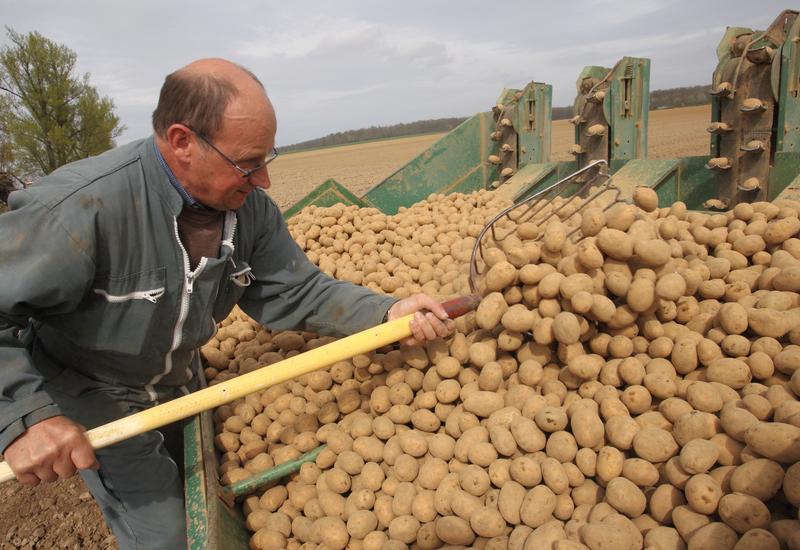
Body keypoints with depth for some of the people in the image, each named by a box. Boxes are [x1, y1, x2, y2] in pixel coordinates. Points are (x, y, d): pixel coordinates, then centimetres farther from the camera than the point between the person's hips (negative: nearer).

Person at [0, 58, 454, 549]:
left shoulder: (250, 207, -17)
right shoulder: (82, 205, -36)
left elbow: (295, 291, -15)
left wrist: (386, 312, -28)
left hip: (180, 384, 5)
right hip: (90, 398, -5)